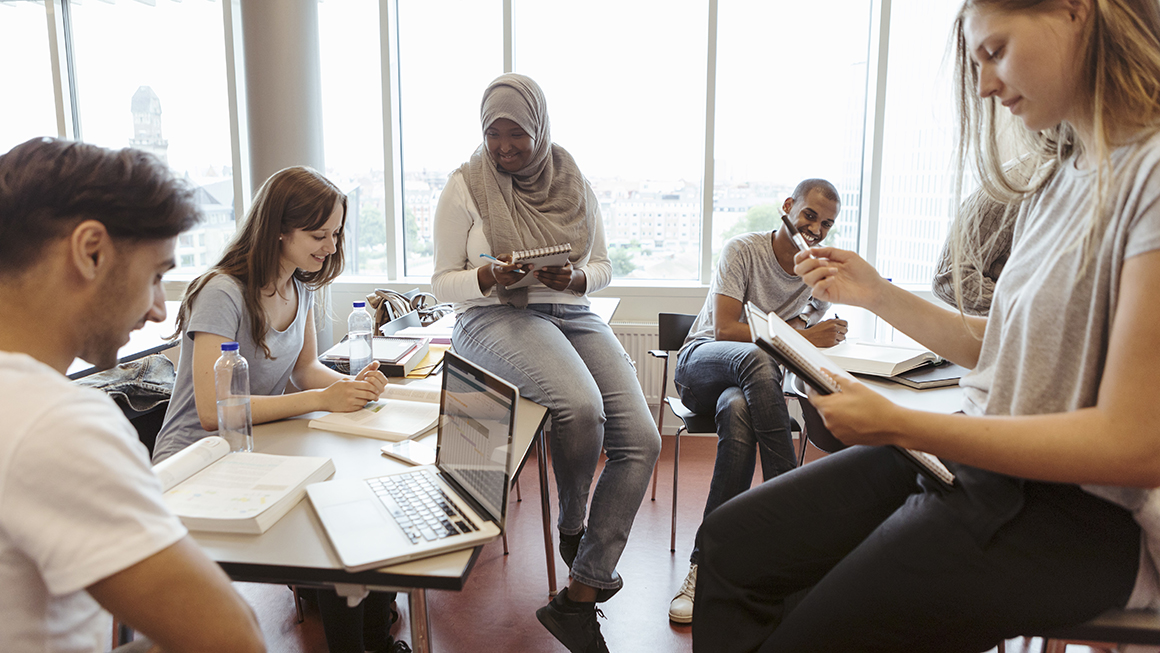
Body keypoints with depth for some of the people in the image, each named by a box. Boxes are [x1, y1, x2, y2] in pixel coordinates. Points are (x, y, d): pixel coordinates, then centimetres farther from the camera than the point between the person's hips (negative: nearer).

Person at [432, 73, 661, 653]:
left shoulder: (575, 187, 12)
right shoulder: (464, 188, 3)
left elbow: (603, 267, 16)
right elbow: (443, 282, 4)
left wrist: (577, 276, -8)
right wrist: (488, 276, -17)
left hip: (572, 315, 4)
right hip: (494, 318, -4)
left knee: (641, 438, -19)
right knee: (583, 407, -34)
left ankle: (579, 596, -8)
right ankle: (571, 526, 1)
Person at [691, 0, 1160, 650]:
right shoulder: (1058, 186, 11)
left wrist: (895, 424, -22)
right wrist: (876, 293, 8)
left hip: (1079, 509, -8)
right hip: (987, 452, 8)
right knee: (732, 541, 0)